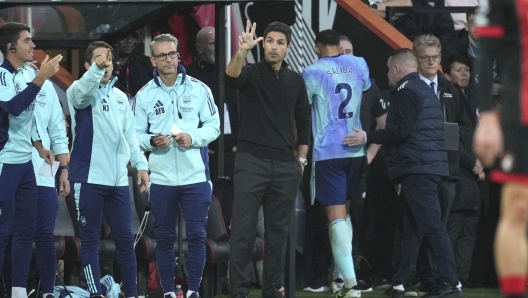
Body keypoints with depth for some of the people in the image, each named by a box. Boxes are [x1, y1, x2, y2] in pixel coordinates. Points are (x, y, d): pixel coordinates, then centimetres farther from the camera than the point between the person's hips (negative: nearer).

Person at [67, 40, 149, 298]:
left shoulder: (120, 97, 17)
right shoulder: (79, 91, -2)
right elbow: (81, 93, -27)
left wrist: (140, 164, 6)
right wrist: (96, 68, -45)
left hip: (118, 179, 5)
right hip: (89, 178, -5)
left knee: (125, 238, 7)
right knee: (90, 238, -2)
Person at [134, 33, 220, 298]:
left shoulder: (198, 89, 1)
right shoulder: (145, 95, 4)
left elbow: (213, 126, 3)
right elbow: (136, 134, 6)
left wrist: (193, 138, -14)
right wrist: (152, 141, -14)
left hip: (195, 176, -1)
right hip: (161, 177, 1)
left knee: (196, 235, -1)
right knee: (164, 237, 6)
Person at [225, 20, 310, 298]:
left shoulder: (296, 81, 11)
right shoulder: (251, 72, -2)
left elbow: (303, 120, 17)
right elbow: (231, 77, -26)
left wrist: (302, 158, 10)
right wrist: (242, 50, -44)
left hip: (285, 165, 4)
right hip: (251, 160, -4)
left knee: (278, 230, 7)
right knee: (243, 229, -6)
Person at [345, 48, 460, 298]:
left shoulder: (407, 92, -9)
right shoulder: (425, 90, 23)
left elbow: (400, 131, -15)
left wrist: (368, 137, -7)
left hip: (417, 169, -10)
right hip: (431, 165, 10)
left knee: (432, 225, -13)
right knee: (411, 227, 12)